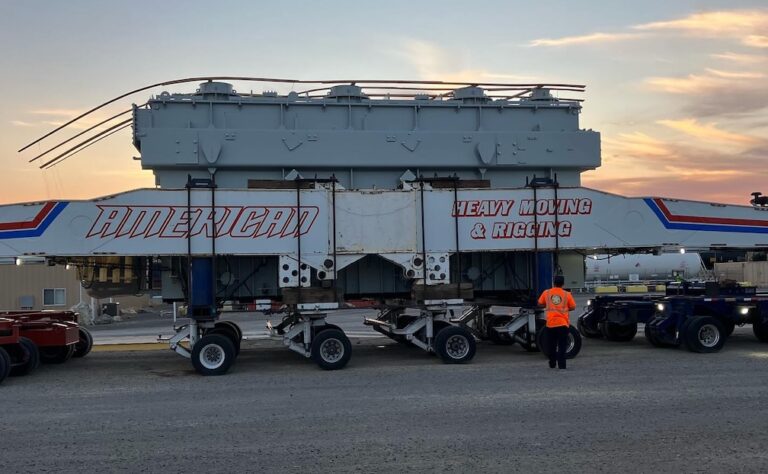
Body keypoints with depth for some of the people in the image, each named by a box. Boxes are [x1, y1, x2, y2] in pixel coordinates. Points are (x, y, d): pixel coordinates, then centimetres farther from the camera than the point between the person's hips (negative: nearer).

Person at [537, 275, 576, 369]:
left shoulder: (546, 293, 2)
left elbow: (540, 303, 13)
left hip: (550, 323, 2)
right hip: (563, 323, -1)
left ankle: (552, 364, 20)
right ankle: (561, 364, -6)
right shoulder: (567, 294, 0)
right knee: (562, 345, 1)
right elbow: (573, 307, 6)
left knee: (552, 345, 13)